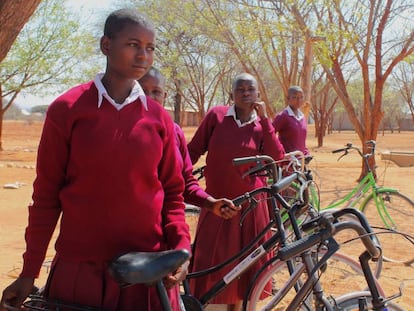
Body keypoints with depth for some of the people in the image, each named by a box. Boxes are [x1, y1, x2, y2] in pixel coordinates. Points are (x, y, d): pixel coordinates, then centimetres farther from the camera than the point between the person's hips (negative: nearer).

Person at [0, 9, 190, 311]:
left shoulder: (159, 117, 1)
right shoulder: (67, 109, -5)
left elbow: (172, 190, 8)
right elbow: (46, 195, -2)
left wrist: (181, 246, -8)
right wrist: (29, 272, 0)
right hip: (80, 269, -2)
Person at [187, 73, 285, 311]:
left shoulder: (262, 125, 4)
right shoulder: (216, 115, -1)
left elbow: (277, 159, -9)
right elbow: (194, 151, 3)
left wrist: (264, 119, -11)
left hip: (251, 205, 2)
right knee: (213, 264, 0)